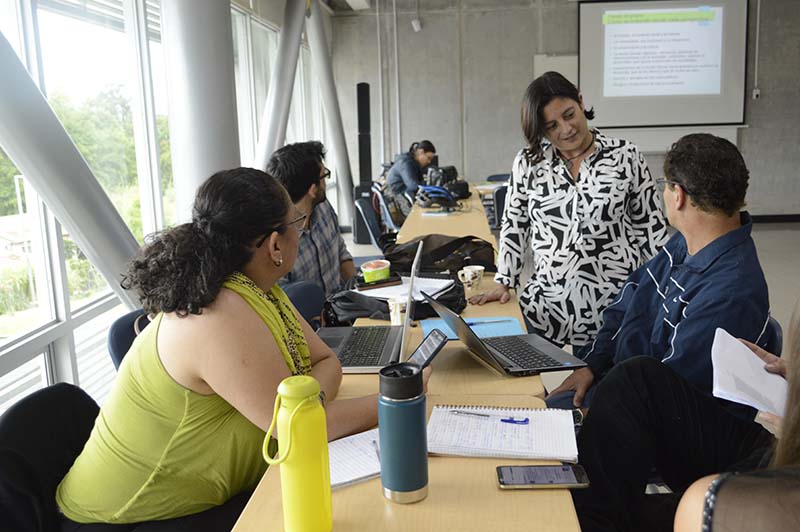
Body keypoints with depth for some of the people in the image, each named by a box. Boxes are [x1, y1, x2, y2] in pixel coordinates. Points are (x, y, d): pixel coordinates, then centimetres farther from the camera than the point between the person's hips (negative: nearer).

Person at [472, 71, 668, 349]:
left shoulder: (626, 156, -2)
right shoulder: (528, 162, 1)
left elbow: (650, 227, 3)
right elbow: (514, 225, 10)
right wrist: (504, 282, 5)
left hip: (617, 305, -1)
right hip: (548, 306, 2)